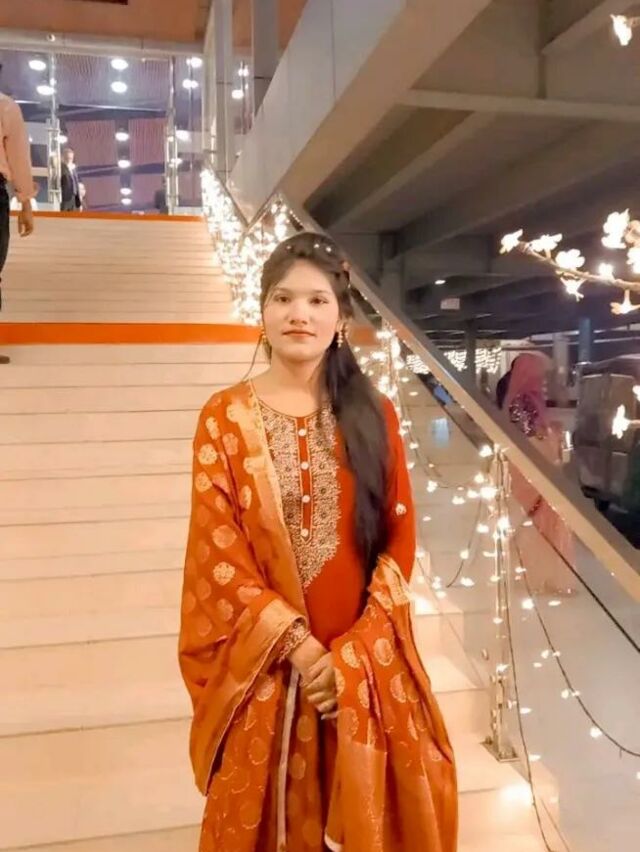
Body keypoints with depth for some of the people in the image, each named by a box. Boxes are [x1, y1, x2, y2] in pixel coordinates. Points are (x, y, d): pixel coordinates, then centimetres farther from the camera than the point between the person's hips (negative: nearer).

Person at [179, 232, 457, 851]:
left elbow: (399, 539, -1)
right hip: (262, 660, -1)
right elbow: (217, 549, -8)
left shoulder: (373, 414, 0)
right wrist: (295, 644, -13)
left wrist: (356, 651, -10)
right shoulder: (226, 417, -5)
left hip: (366, 660, 1)